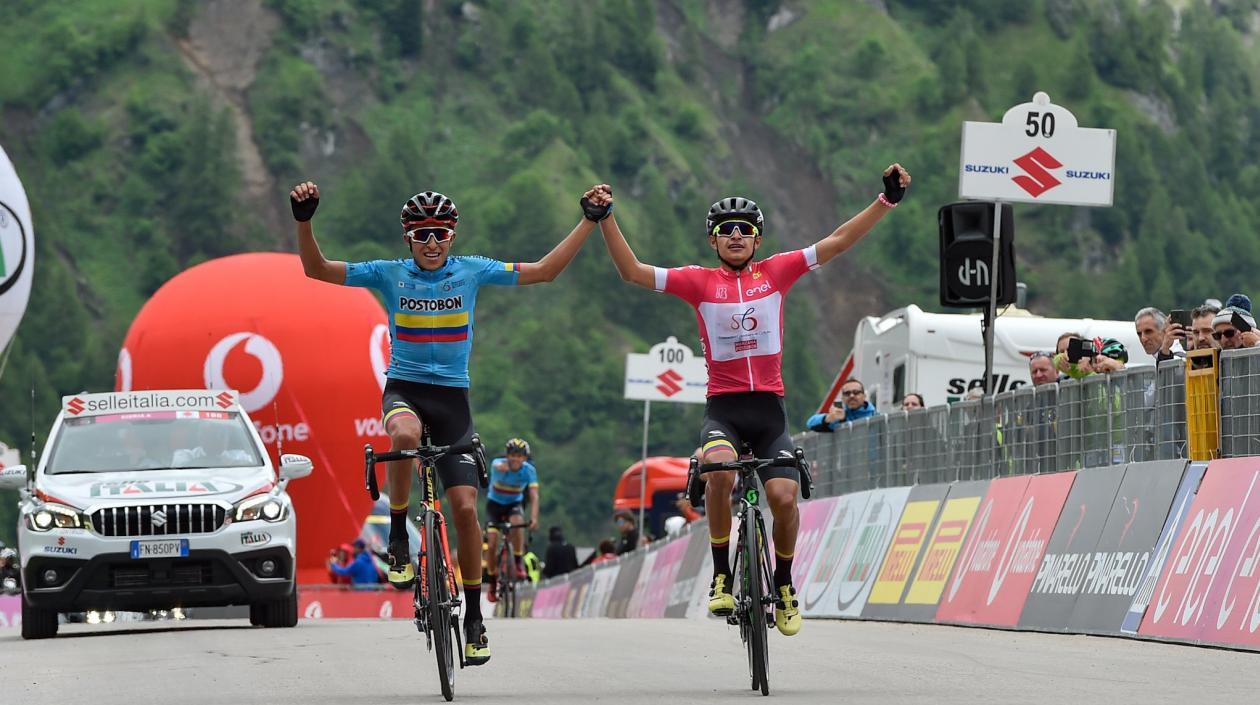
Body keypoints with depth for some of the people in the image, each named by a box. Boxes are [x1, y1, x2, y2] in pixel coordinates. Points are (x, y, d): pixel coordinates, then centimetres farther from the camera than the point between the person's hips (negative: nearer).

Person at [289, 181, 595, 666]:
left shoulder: (472, 272, 3)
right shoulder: (389, 275, -1)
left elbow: (543, 271, 7)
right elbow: (317, 269, -4)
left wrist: (591, 221, 3)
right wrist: (304, 220, -20)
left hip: (452, 397, 2)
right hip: (404, 389, -2)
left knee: (465, 507, -7)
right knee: (405, 434, -40)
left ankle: (473, 616, 6)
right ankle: (398, 537, -19)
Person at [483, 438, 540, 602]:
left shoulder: (529, 470, -21)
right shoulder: (498, 464, -25)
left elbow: (534, 496, -29)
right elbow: (497, 466, -51)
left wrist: (534, 518, -45)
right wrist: (502, 468, -77)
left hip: (513, 504, 0)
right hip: (494, 504, 0)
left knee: (517, 523, -33)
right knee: (492, 543, -14)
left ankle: (519, 562, -15)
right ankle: (491, 581, 4)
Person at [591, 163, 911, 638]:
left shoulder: (776, 273, 7)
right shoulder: (699, 282, 5)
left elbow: (838, 242, 3)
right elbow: (632, 271, -1)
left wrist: (887, 199, -4)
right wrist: (606, 219, -11)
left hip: (770, 407, 1)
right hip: (723, 406, -1)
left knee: (784, 496, -16)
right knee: (719, 468, -32)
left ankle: (783, 582, 13)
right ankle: (721, 576, -16)